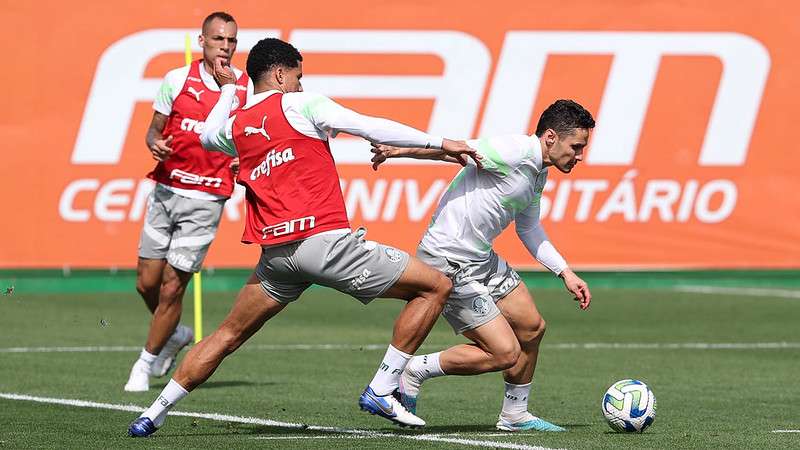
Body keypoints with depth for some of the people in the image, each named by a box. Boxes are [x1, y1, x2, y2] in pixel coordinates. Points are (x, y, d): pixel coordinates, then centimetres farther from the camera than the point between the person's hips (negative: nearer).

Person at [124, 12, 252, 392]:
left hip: (206, 199, -2)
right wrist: (155, 144, -12)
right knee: (147, 282, 4)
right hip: (166, 190, 2)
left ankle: (145, 365, 11)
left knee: (171, 287, -5)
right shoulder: (177, 80, 2)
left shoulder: (247, 89, -1)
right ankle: (175, 335, 35)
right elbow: (155, 129, 10)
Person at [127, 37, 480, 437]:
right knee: (436, 287, 2)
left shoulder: (235, 126, 16)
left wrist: (226, 90, 52)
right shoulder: (299, 105, 0)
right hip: (325, 239, -6)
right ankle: (381, 391, 0)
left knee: (228, 335, 21)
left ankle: (155, 412, 16)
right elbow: (370, 127, -5)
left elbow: (208, 135, 41)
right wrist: (439, 143, -2)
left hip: (275, 251, 6)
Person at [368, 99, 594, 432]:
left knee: (531, 328, 16)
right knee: (505, 353, -11)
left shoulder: (539, 173, 12)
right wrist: (399, 151, -40)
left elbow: (528, 228, 27)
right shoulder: (515, 152, -19)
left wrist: (566, 273, 24)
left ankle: (514, 415, 33)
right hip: (449, 263, -10)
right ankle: (414, 372, 4)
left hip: (481, 258, 10)